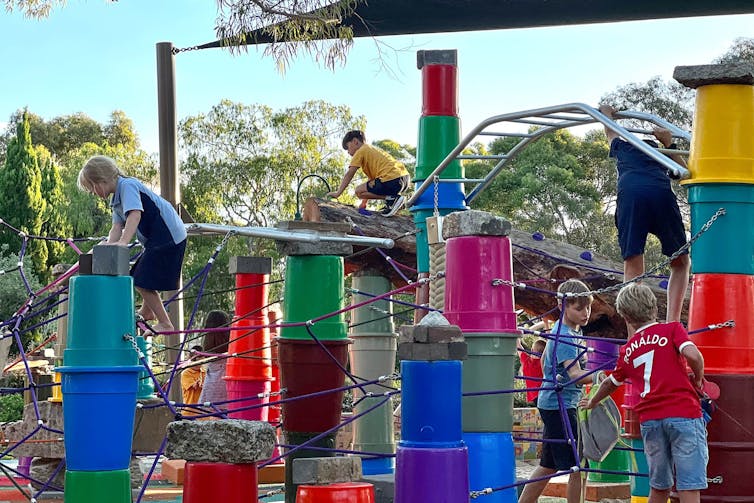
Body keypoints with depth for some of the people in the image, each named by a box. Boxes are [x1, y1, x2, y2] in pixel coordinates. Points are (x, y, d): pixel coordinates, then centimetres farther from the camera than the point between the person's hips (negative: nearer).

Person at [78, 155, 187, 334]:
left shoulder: (127, 185, -16)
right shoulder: (117, 199, 15)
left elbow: (135, 214, -32)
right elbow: (117, 227, 5)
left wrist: (123, 242, -43)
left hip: (169, 237, -11)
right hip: (156, 239, 11)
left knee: (143, 282, -10)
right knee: (142, 276, 28)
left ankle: (165, 324, -3)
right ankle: (147, 312, 49)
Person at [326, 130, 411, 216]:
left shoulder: (361, 151, 6)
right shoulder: (373, 149, 31)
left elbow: (349, 175, 0)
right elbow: (371, 179, 30)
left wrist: (337, 193, 3)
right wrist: (364, 202, 28)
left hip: (392, 180, -9)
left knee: (359, 191, 0)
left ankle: (391, 199, -9)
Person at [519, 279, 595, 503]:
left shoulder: (563, 328, 11)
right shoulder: (565, 337, -19)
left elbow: (544, 359, 24)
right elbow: (575, 374, -29)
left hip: (551, 403, 10)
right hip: (559, 406, -10)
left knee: (549, 465, 17)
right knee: (577, 468, -9)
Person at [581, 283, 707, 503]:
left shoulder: (627, 350, 17)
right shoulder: (672, 329, 3)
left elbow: (611, 382, 32)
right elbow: (693, 355, -15)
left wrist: (592, 402, 51)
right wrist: (698, 378, 5)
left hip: (649, 420, 4)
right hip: (684, 413, -4)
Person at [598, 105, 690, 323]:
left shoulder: (622, 147, 35)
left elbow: (610, 132, 56)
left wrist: (606, 113, 75)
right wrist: (669, 144, 40)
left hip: (630, 195, 0)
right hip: (661, 194, 0)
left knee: (633, 266, -4)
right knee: (681, 263, 13)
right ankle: (672, 322, -7)